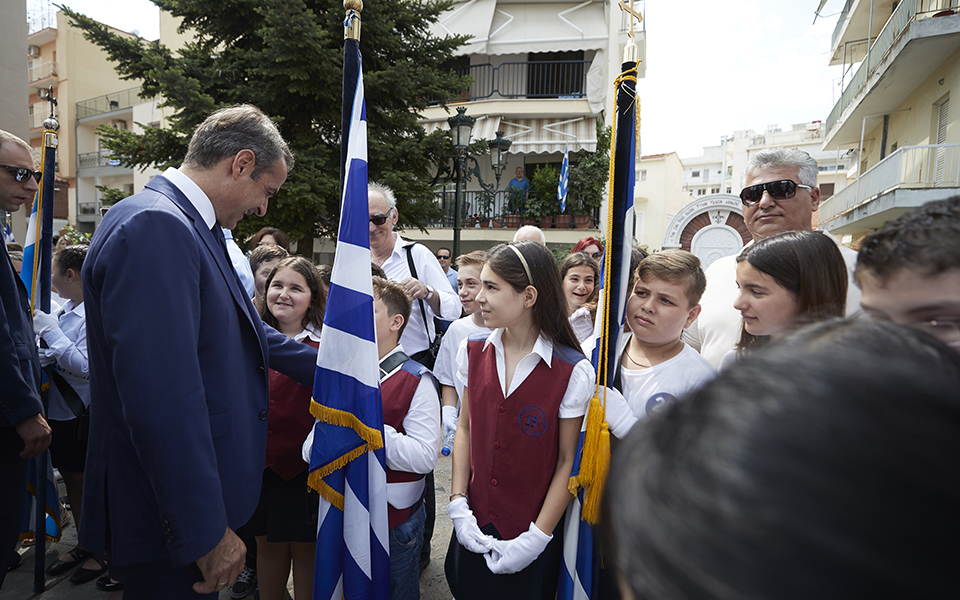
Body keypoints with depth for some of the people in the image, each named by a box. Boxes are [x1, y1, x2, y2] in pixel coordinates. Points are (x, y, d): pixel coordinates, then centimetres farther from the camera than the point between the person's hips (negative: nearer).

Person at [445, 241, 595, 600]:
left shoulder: (573, 372, -18)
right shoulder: (472, 351, -5)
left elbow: (568, 461, -12)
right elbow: (465, 428, 3)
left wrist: (537, 537, -12)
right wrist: (458, 504, -3)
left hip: (532, 531, -3)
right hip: (476, 524, 4)